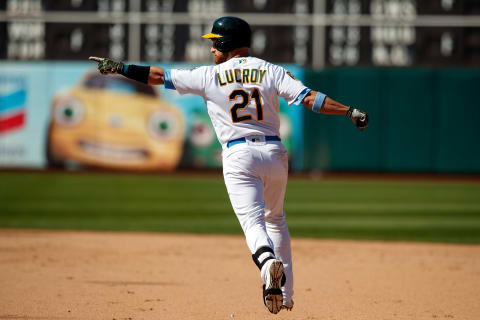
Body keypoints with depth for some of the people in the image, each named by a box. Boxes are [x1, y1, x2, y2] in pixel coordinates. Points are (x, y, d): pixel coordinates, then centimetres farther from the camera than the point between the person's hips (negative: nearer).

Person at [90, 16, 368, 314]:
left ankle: (268, 262, -44)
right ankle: (285, 294, 21)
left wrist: (120, 68, 12)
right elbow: (308, 97, -5)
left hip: (239, 156, -3)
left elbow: (160, 76, 4)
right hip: (275, 152, 3)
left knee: (252, 219, -10)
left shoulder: (210, 76, 1)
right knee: (276, 219, 21)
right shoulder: (271, 71, 5)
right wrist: (350, 111, -4)